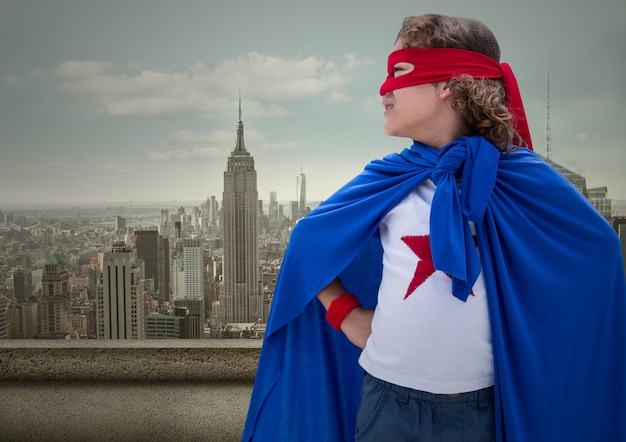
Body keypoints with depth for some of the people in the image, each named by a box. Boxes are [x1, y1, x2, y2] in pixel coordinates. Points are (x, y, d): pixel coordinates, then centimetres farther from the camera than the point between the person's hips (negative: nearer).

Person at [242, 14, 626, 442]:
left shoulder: (523, 178, -3)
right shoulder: (387, 181, 1)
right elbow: (307, 243, 11)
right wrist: (346, 314, 1)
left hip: (483, 406, 0)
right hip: (387, 401, 1)